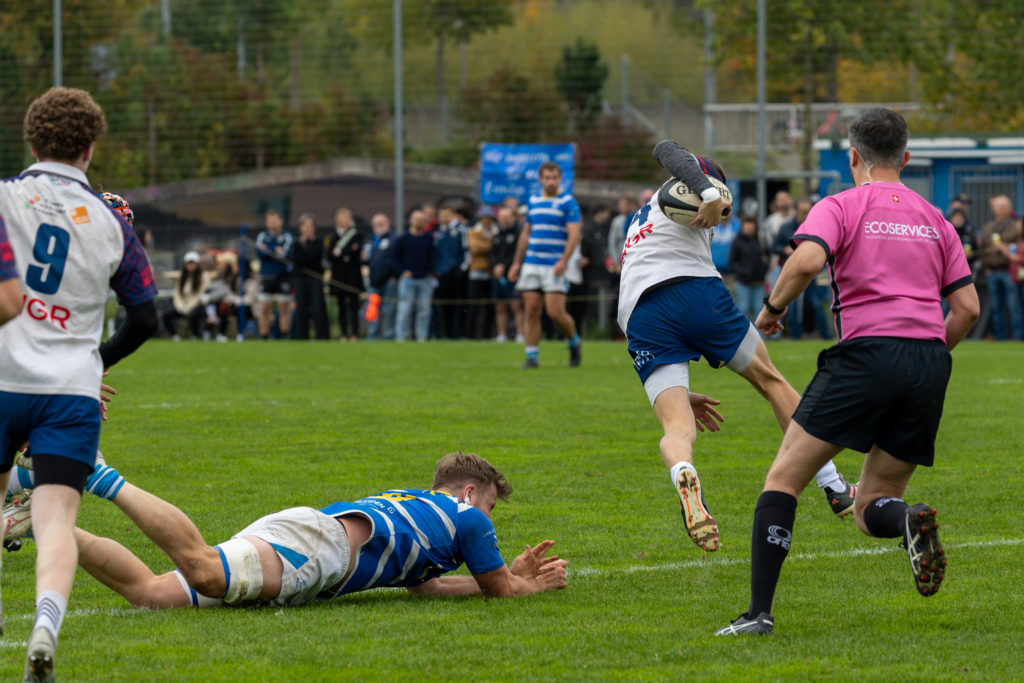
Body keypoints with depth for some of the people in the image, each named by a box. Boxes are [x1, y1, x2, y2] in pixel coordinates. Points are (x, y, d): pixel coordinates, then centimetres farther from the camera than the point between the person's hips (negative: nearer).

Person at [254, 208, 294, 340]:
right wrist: (277, 252, -15)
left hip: (283, 276, -2)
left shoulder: (287, 237, 2)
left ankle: (285, 338, 5)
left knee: (284, 308, 0)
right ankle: (263, 337, 6)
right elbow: (259, 253, -6)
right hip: (266, 277, 2)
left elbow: (288, 254, -13)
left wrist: (267, 251, -16)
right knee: (264, 309, 0)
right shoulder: (262, 237, 10)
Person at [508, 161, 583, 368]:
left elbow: (574, 235, -11)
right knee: (531, 310, -1)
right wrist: (517, 263, 17)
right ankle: (532, 356, 3)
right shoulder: (533, 201, 13)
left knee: (555, 312, -10)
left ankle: (574, 342, 16)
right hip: (531, 264, 5)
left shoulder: (568, 202, -4)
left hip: (555, 266, -5)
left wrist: (563, 261, -23)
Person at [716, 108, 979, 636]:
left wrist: (772, 307, 2)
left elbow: (807, 260, -15)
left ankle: (759, 612, -8)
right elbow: (967, 307, 15)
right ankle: (909, 520, -23)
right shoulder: (934, 218, 20)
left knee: (783, 478, 4)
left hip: (866, 352, -5)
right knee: (870, 509, 14)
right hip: (929, 365, 5)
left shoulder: (841, 206, 5)